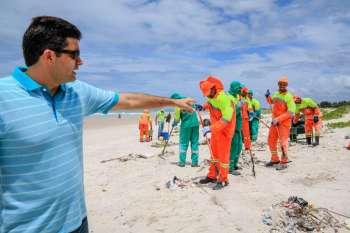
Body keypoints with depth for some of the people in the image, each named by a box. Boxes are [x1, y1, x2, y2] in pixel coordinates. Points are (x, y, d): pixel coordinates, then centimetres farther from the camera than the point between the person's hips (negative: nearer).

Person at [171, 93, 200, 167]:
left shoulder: (178, 105, -8)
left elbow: (177, 119, -4)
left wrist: (174, 124, 13)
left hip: (186, 125, -4)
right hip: (195, 124, 4)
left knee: (183, 144, 7)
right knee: (194, 143, 8)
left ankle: (182, 162, 6)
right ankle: (194, 162, 9)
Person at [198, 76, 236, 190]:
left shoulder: (224, 99, -26)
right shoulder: (212, 96, -1)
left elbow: (226, 119, -30)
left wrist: (210, 128, -34)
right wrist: (203, 106, 6)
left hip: (224, 131, -8)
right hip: (215, 129, 8)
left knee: (223, 155, 0)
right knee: (214, 153, 16)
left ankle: (223, 180, 14)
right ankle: (212, 176, 30)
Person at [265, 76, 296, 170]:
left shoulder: (289, 97, -13)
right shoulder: (276, 94, 7)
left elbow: (291, 113, -20)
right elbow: (271, 101, 28)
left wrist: (278, 119, -26)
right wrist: (268, 96, 6)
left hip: (284, 122, -7)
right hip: (274, 121, 7)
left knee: (283, 141, -6)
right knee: (271, 140, 12)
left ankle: (284, 162, 7)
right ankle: (275, 159, 27)